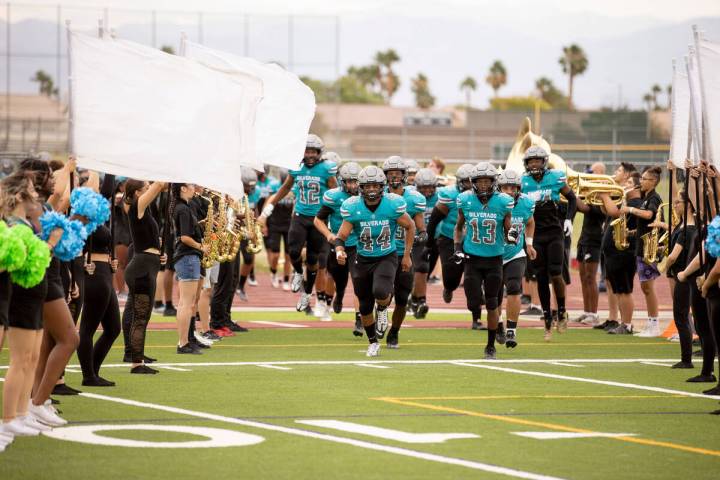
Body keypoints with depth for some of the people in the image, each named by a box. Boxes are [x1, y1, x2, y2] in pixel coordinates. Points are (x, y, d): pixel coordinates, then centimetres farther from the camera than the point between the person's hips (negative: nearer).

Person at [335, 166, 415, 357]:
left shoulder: (393, 204, -16)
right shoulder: (352, 207, -15)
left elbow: (410, 227, 0)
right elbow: (341, 236, -13)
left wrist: (407, 255, 1)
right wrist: (339, 251, -35)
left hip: (387, 257, -2)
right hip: (363, 260, 2)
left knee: (380, 292, -29)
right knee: (365, 307, 9)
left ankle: (382, 309, 9)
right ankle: (373, 342, 34)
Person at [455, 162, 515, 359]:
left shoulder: (503, 202, -7)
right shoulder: (465, 200, -3)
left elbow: (507, 230, 2)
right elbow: (459, 227, 13)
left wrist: (511, 235, -20)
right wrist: (458, 248, 1)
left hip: (494, 259, -1)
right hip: (472, 259, 1)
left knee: (492, 304, 2)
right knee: (473, 303, -5)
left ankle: (491, 346, 15)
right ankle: (476, 320, 32)